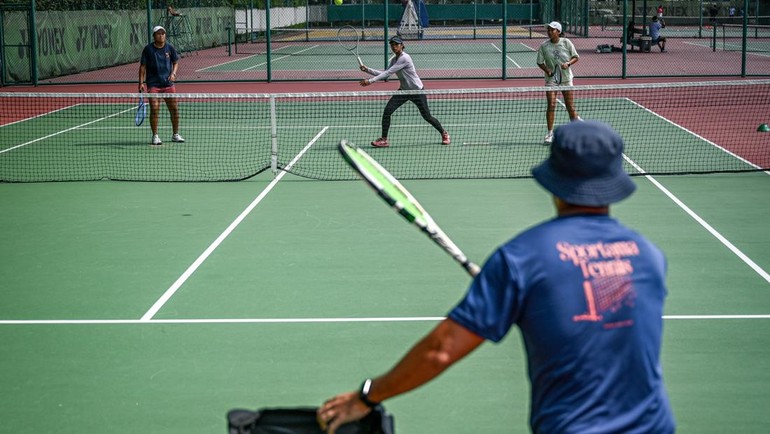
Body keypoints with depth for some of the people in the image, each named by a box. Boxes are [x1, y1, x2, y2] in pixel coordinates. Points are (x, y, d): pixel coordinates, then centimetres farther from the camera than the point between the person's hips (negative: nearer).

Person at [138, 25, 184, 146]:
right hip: (153, 84, -3)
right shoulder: (148, 49, -3)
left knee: (174, 108, 4)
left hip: (168, 83, 3)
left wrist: (173, 73, -4)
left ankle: (175, 134, 20)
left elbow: (175, 62, 14)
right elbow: (143, 66, 0)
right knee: (154, 109, -10)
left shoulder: (170, 48, 4)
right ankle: (155, 136, 2)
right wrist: (141, 82, -6)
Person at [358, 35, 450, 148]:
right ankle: (384, 139, -3)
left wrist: (370, 81, -29)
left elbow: (388, 72, -27)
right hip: (404, 90, 7)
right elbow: (385, 74, 3)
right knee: (387, 111, -10)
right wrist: (368, 70, -6)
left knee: (427, 116, 0)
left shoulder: (404, 58, -24)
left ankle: (444, 134, 25)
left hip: (417, 90, -7)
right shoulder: (394, 60, 4)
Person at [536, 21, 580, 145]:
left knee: (570, 106, 5)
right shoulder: (544, 45, -5)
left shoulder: (566, 42, -5)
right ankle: (550, 133, -2)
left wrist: (568, 63, -17)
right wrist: (547, 70, -16)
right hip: (551, 79, 0)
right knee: (551, 105, -8)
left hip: (566, 78, 0)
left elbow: (576, 57, 2)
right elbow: (540, 62, 2)